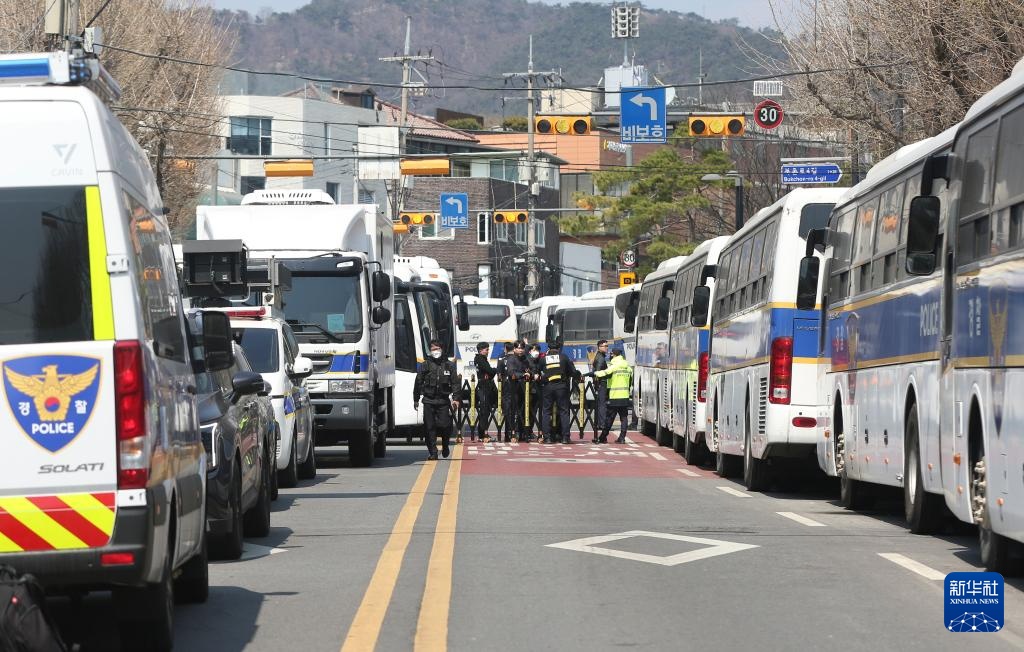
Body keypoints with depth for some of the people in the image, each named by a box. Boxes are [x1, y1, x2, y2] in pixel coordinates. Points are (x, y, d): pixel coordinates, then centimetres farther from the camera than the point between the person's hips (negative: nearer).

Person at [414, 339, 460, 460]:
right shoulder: (425, 365, 6)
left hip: (443, 401, 0)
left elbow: (455, 383, 6)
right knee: (430, 428, -2)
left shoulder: (449, 365, 7)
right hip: (429, 401, 0)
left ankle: (445, 446, 22)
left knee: (445, 426, -6)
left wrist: (455, 398, -4)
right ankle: (432, 452, 4)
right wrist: (416, 399, 10)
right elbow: (418, 383, 10)